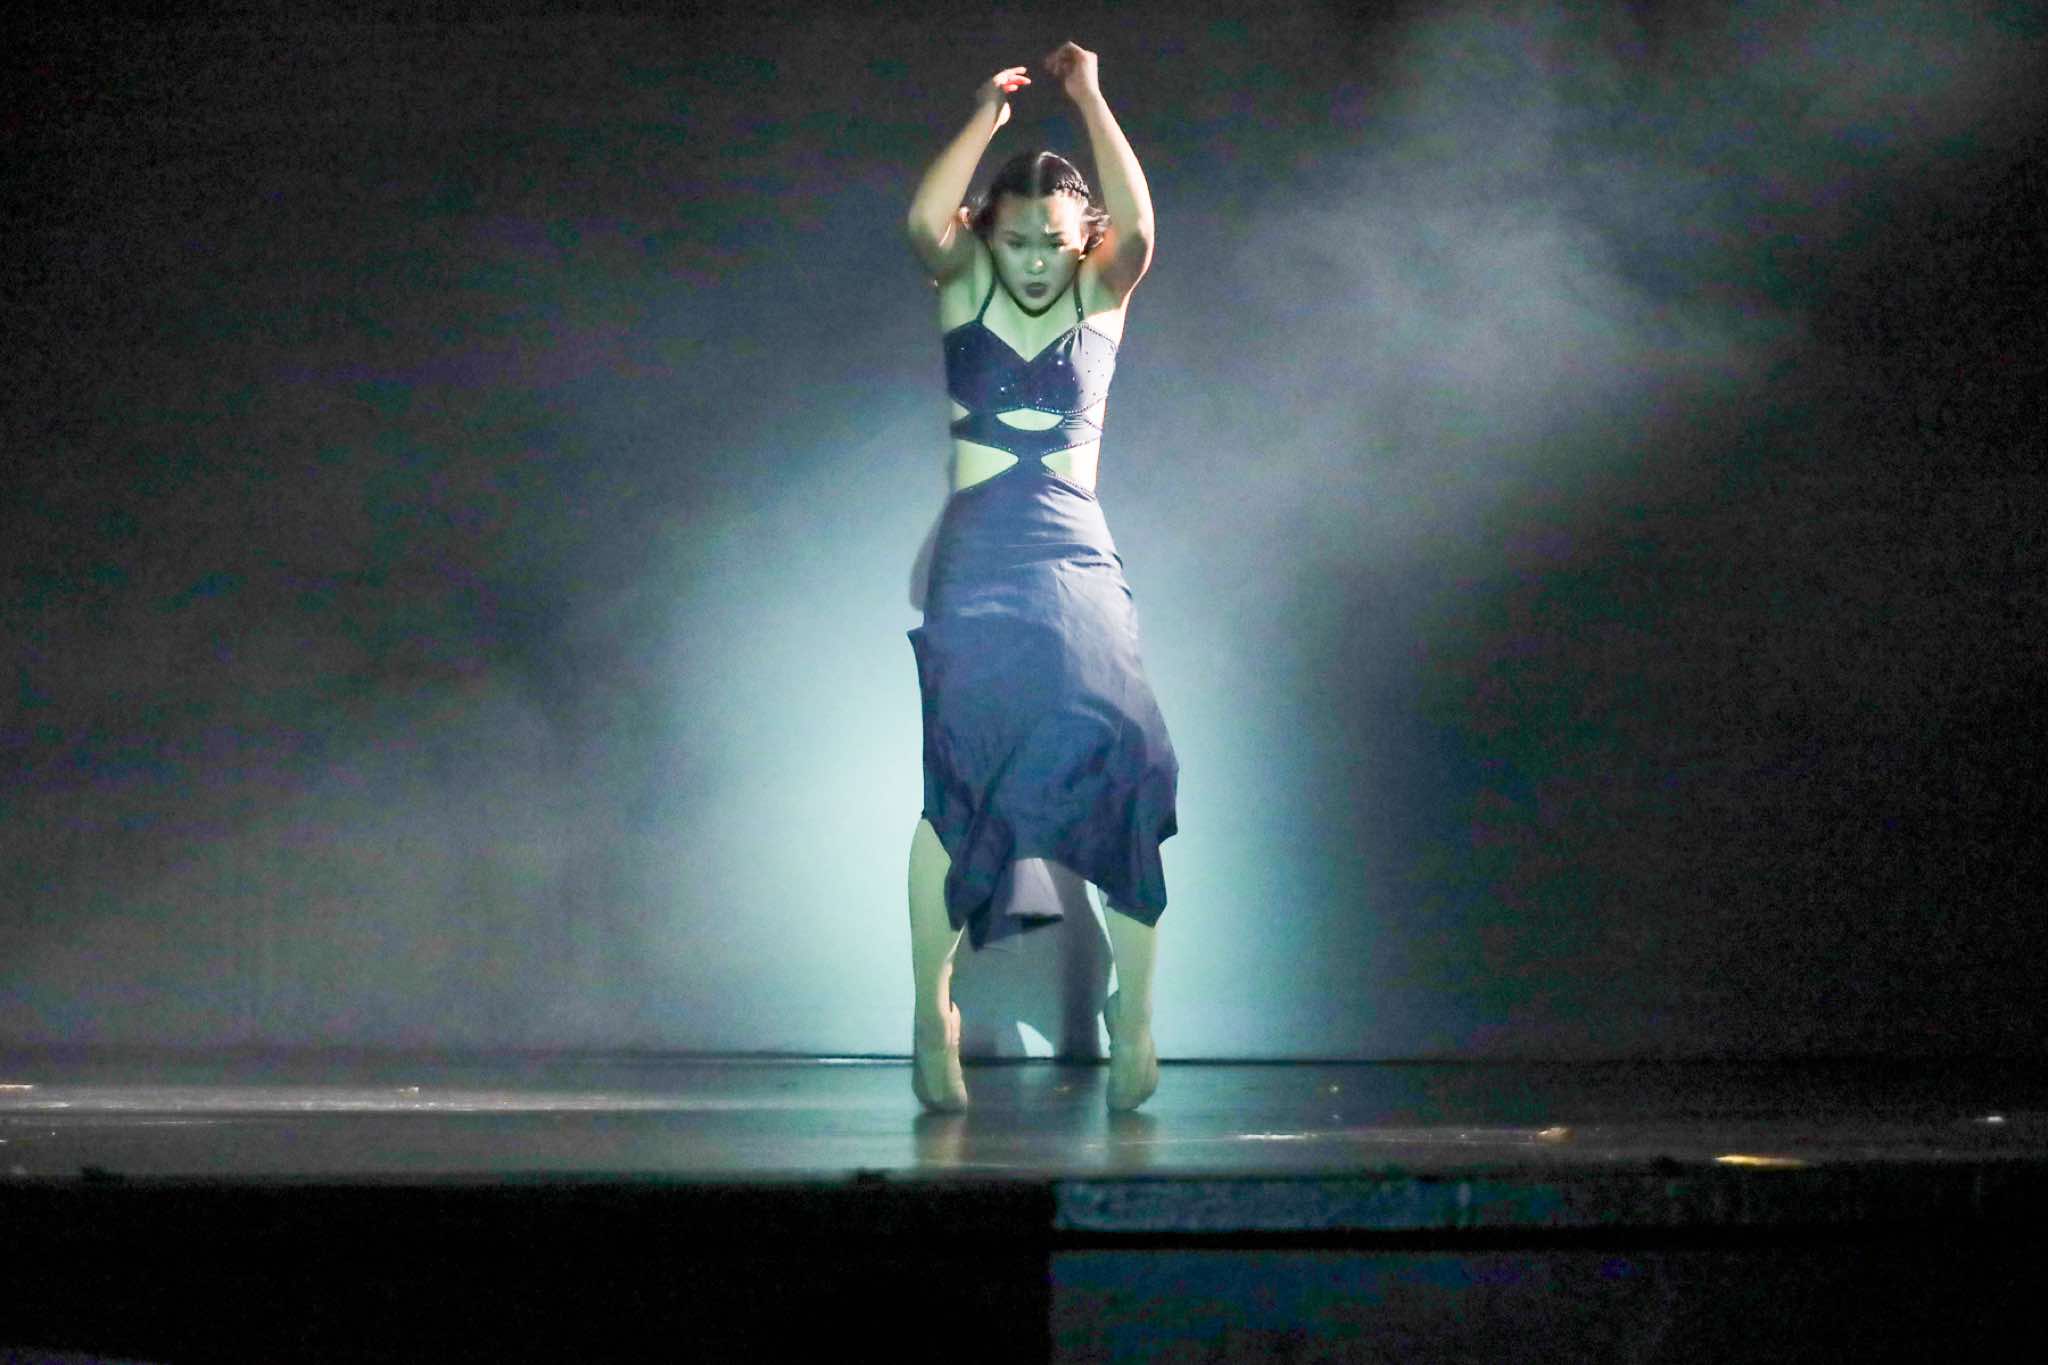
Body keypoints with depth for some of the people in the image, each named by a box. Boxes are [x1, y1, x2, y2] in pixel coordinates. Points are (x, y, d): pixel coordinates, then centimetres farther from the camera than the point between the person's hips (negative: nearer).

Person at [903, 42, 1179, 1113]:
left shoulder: (1100, 297, 5)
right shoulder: (965, 287, 5)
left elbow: (1137, 229, -16)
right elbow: (924, 224, -17)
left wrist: (1091, 101, -16)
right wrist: (986, 118, -17)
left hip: (1077, 567, 0)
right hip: (973, 571, 0)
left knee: (1123, 771, -12)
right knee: (955, 791, 1)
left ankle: (1132, 1020, -9)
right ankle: (933, 1016, 8)